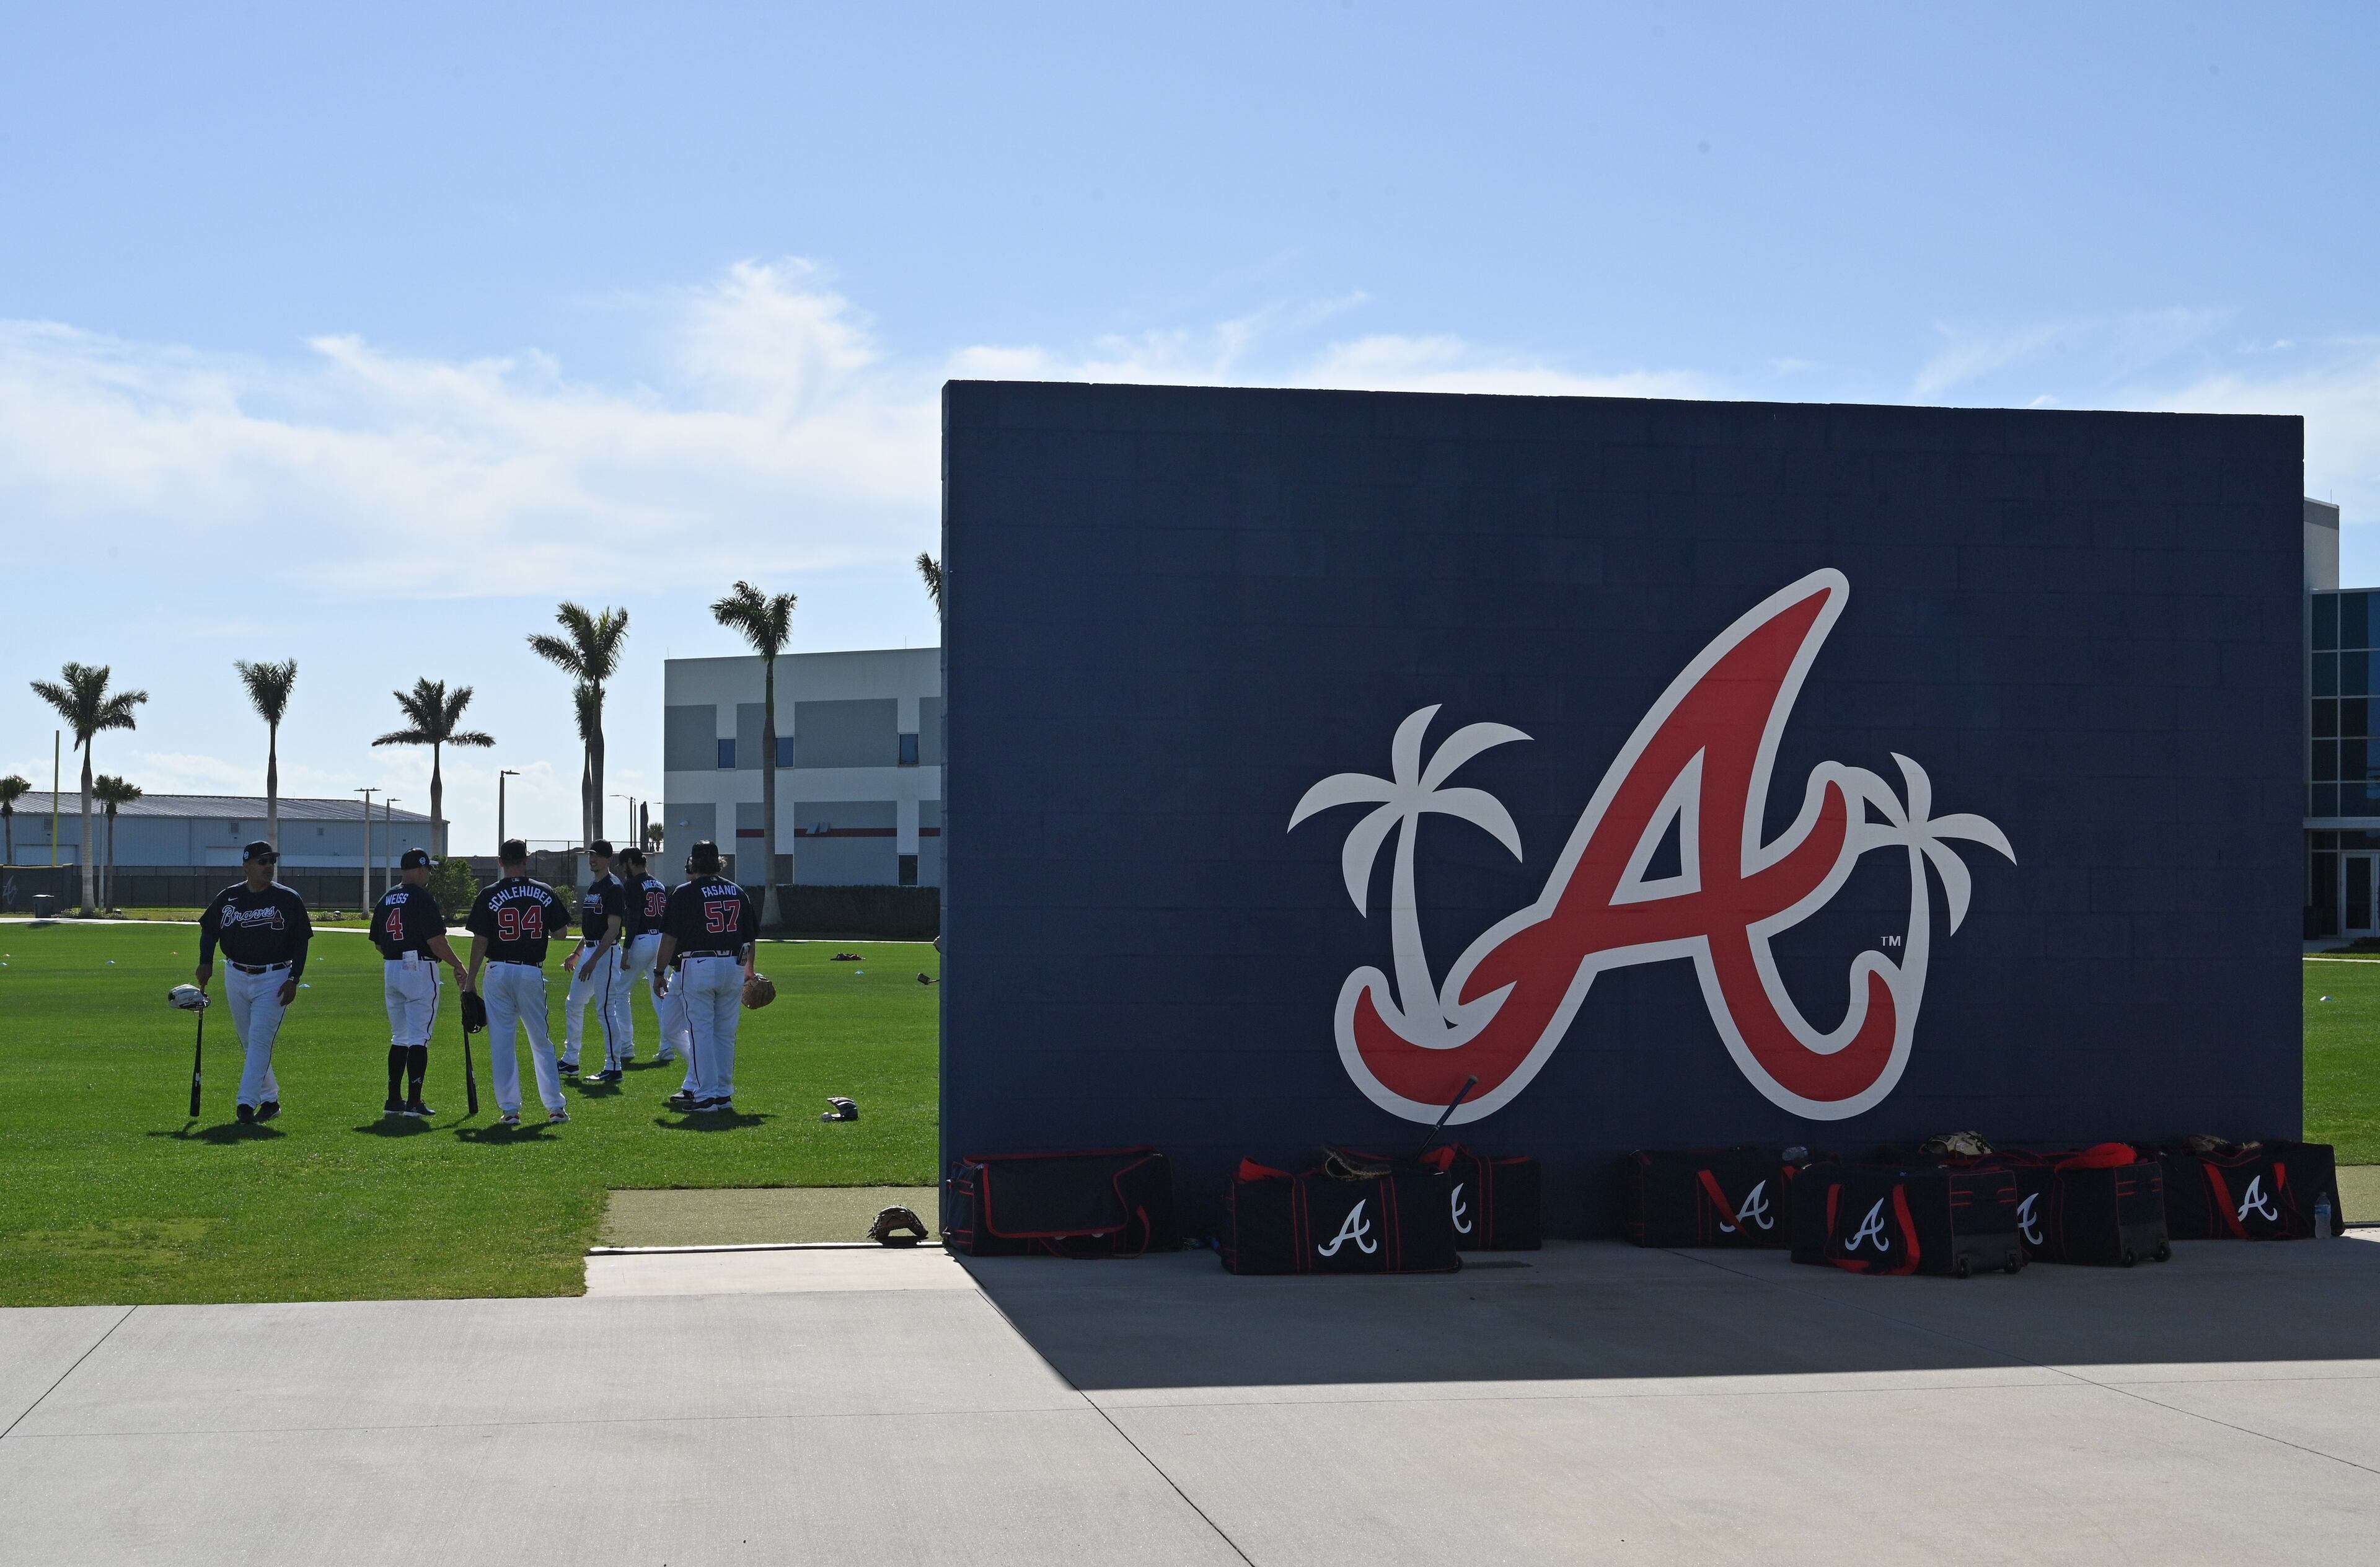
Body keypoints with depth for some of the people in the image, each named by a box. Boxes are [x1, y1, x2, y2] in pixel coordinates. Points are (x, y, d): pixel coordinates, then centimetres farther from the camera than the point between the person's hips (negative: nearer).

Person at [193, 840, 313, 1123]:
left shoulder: (289, 900, -4)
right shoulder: (228, 898, 3)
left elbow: (301, 943, -1)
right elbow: (209, 930, 14)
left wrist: (294, 980, -10)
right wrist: (206, 963, -1)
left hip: (274, 979, -4)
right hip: (236, 977, 4)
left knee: (260, 1041, -13)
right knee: (249, 1044, 10)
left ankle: (247, 1103, -15)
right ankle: (270, 1099, 22)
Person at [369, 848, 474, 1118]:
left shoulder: (386, 899, 12)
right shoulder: (423, 898, -12)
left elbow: (378, 942, 15)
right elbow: (436, 941, -17)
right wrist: (459, 967, -7)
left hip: (390, 970, 7)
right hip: (420, 969, -7)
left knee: (399, 1037, 16)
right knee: (419, 1037, -4)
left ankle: (394, 1100, 15)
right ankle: (414, 1102, -8)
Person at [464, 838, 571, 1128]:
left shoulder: (489, 895, -6)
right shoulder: (544, 893, 0)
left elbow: (480, 941, -7)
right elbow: (561, 929, 7)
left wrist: (471, 980, -2)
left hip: (499, 972, -2)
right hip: (533, 973, 2)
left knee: (502, 1043, 5)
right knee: (541, 1042, 11)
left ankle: (510, 1109, 4)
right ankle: (555, 1107, 10)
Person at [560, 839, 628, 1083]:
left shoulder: (614, 888, -13)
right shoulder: (592, 888, 16)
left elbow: (613, 930, -20)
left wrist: (593, 960, -24)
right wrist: (577, 953, 23)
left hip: (606, 953, -10)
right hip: (589, 952, 10)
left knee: (606, 1010, -9)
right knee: (573, 1005, 14)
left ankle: (613, 1067, -5)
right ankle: (570, 1061, 24)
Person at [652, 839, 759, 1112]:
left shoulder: (686, 892, -5)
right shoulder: (738, 892, 11)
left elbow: (670, 938, -7)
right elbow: (749, 937, 14)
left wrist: (660, 973, 0)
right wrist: (749, 972, 23)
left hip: (698, 967, -5)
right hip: (734, 967, 5)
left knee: (700, 1031, -1)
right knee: (726, 1033, 11)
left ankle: (706, 1096, -2)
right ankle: (724, 1093, 15)